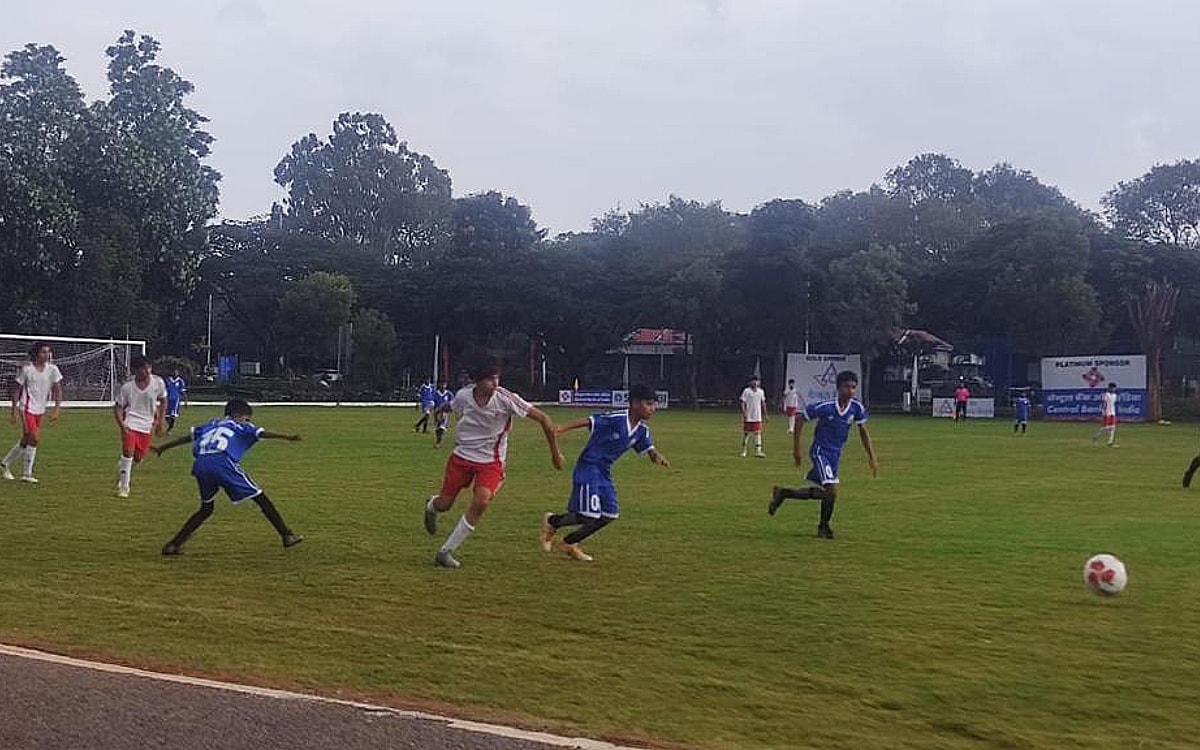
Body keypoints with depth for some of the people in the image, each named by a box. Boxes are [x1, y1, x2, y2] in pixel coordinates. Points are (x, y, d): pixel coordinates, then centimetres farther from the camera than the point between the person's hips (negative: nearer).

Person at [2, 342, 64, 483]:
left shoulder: (52, 369, -1)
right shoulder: (26, 369, -10)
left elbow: (58, 390, 0)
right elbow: (16, 389, -5)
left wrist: (56, 409, -10)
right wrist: (15, 410, -9)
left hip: (40, 410, 6)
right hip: (27, 408, -6)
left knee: (26, 441, 14)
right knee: (35, 438, -16)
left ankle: (5, 464, 34)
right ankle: (27, 474, -4)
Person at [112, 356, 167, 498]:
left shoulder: (158, 382, -10)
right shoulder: (127, 386, -14)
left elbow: (163, 401, 7)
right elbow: (117, 407, -4)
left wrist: (159, 422, 5)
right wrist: (122, 427, -16)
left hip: (146, 426, 3)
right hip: (130, 424, -3)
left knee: (138, 458, 8)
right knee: (128, 451, -19)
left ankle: (122, 475, 38)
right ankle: (123, 486, -6)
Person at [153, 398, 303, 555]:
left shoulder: (212, 424, 33)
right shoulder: (240, 426, 20)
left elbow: (189, 437, 37)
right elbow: (262, 433, 2)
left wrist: (163, 447, 47)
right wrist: (287, 437, -6)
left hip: (200, 465, 6)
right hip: (222, 462, -6)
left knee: (206, 508, 25)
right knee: (260, 497, 3)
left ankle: (174, 544, 19)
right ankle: (287, 535, 1)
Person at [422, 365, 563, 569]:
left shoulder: (505, 399, -20)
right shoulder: (463, 396, -12)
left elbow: (543, 418, -15)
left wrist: (555, 453, -11)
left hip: (491, 462, -2)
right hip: (462, 456, 2)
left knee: (481, 502, -24)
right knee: (444, 504, 4)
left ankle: (446, 551, -9)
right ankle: (431, 506, 47)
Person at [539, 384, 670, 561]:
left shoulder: (642, 430, 2)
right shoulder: (616, 419, -21)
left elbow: (649, 448, 9)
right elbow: (588, 421, -23)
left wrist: (656, 456, -16)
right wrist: (561, 429, -31)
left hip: (605, 473, 8)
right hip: (588, 468, -8)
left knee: (610, 515, 5)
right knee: (589, 516, -10)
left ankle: (569, 543, 21)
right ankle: (552, 521, 18)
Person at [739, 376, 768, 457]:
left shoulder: (760, 391, 10)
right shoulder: (746, 391, -5)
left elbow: (763, 403, 16)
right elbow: (743, 403, -8)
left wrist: (765, 415, 13)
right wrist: (744, 413, -18)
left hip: (758, 417, 4)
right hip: (748, 417, -4)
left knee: (758, 433, 0)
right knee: (746, 434, 2)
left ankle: (758, 451, -1)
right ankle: (743, 451, 11)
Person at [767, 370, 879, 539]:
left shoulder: (857, 408, -7)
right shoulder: (826, 407, -22)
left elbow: (863, 431, 8)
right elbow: (801, 419, -10)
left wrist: (872, 457, 5)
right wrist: (797, 447, -9)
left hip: (835, 454, 7)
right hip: (820, 451, -7)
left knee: (820, 492, 12)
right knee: (832, 491, -17)